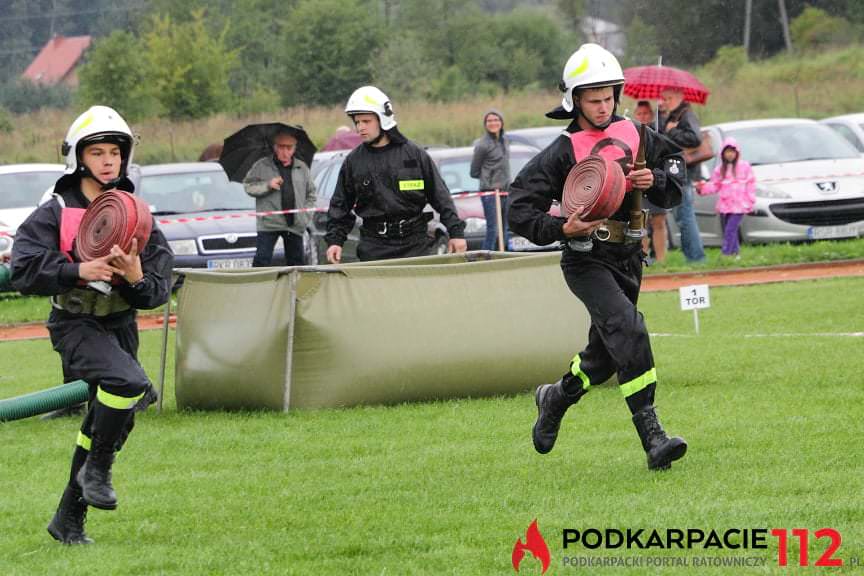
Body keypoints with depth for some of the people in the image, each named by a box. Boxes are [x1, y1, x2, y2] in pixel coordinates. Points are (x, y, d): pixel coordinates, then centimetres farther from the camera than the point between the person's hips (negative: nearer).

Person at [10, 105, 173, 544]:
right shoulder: (55, 214, -4)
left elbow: (160, 290, 4)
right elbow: (23, 271, -14)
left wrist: (138, 279, -19)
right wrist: (78, 271, -25)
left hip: (121, 325, 6)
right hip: (76, 324, -6)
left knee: (104, 426, 10)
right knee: (129, 381, -30)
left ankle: (69, 519, 24)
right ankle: (97, 471, -11)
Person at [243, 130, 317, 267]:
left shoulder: (302, 168, 12)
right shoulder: (261, 166, 3)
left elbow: (311, 194, 18)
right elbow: (248, 186, 0)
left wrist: (305, 215, 6)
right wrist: (268, 185, -14)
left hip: (295, 225, 3)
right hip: (269, 223, -3)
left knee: (296, 262, 8)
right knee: (262, 261, -10)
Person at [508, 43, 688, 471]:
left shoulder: (634, 135, 5)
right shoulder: (563, 152, -9)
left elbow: (676, 164, 18)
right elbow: (520, 210, -9)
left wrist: (654, 181, -4)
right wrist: (562, 229, -24)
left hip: (628, 259, 6)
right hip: (586, 260, -6)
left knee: (605, 353, 16)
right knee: (628, 329, -26)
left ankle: (554, 398, 47)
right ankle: (652, 436, -30)